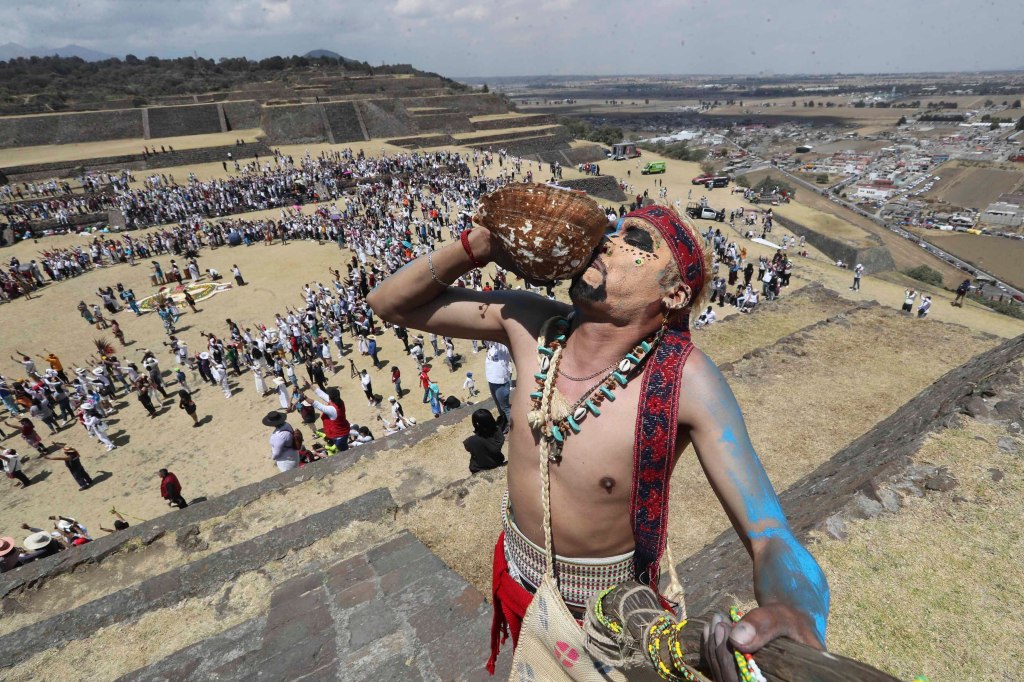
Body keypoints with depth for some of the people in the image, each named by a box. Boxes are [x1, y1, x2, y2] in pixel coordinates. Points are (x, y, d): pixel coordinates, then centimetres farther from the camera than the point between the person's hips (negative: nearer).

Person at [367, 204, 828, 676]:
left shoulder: (684, 378, -31)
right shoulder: (531, 324, -21)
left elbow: (770, 536, -33)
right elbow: (390, 302, -13)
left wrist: (795, 619, -56)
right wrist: (478, 246, -30)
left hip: (608, 608, -3)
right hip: (518, 578, 4)